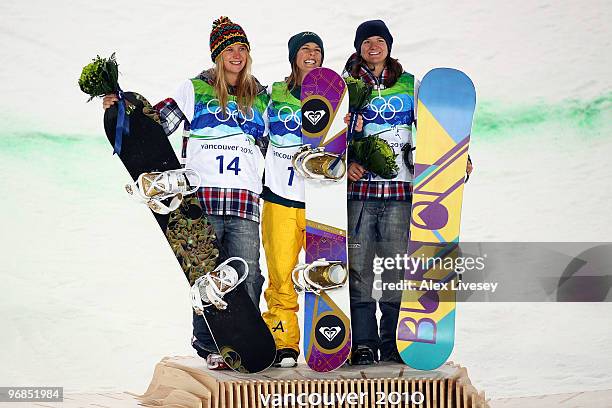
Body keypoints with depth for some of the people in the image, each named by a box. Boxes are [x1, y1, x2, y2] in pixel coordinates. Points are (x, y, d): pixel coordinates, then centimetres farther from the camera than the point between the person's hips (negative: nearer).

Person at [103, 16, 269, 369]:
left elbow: (270, 148, 25)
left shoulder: (261, 97, 18)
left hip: (246, 200, 2)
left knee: (247, 276, -5)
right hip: (202, 196, -2)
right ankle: (209, 345, 9)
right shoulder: (195, 89, 11)